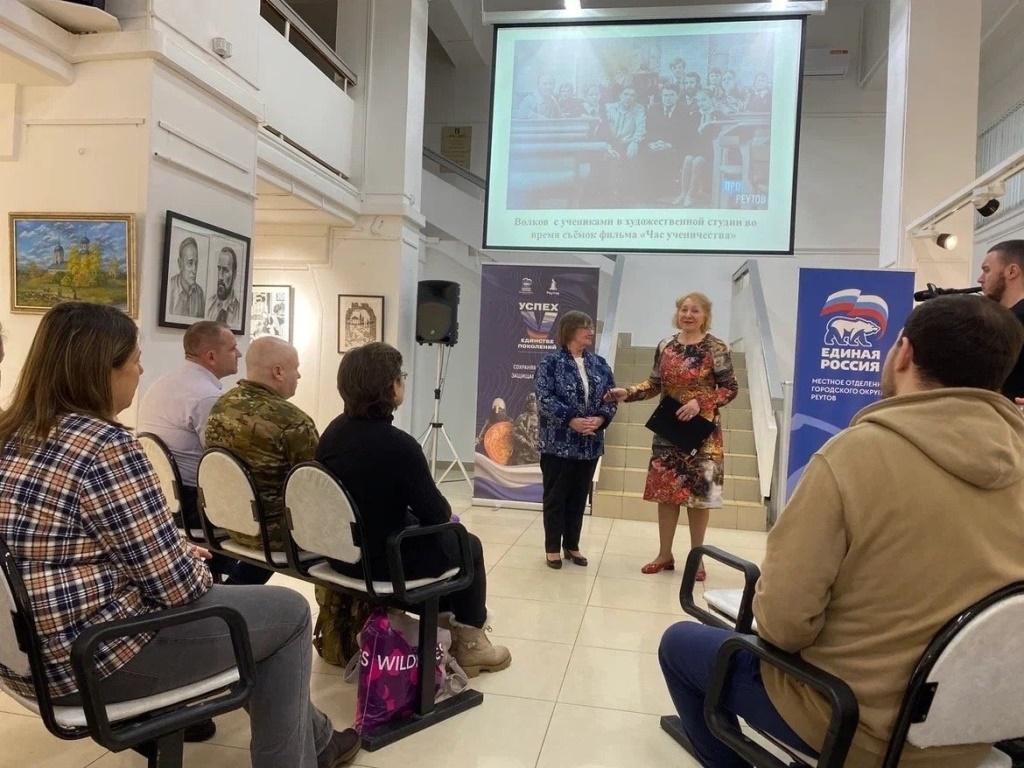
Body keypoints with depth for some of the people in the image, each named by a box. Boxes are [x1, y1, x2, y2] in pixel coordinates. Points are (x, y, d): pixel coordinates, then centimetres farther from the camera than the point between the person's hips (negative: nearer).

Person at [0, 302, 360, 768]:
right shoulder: (105, 446, -22)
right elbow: (175, 585, -21)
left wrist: (179, 551, 10)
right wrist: (196, 566, 1)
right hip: (89, 659, -10)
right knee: (289, 610, 4)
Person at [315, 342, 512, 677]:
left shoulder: (333, 431, -2)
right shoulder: (398, 444, -26)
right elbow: (435, 513, -17)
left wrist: (436, 511, 14)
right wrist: (447, 511, 6)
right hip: (382, 560, -7)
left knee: (414, 521, 31)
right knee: (468, 545, 16)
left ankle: (445, 614, 44)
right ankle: (470, 642, 29)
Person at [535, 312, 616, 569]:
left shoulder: (599, 364, 10)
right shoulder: (550, 362, -5)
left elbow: (611, 397, 6)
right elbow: (545, 398, -14)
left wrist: (600, 419, -13)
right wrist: (572, 420, -23)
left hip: (590, 444, 5)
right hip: (558, 443, -5)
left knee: (579, 496, 12)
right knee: (555, 496, 4)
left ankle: (572, 545, 25)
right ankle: (553, 548, 15)